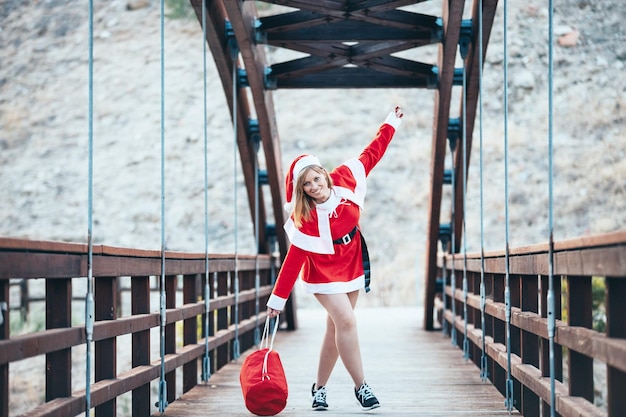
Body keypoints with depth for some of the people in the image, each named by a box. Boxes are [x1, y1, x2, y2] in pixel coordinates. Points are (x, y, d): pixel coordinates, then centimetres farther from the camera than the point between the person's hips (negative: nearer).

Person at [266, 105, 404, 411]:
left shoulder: (345, 179, -14)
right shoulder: (304, 219, -24)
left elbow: (371, 155, 0)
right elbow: (294, 259, -21)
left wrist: (391, 124, 4)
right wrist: (278, 298, -21)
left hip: (352, 267, 5)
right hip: (324, 273, -5)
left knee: (336, 328, 8)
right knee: (346, 321, -18)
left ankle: (320, 388, 20)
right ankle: (361, 387, -8)